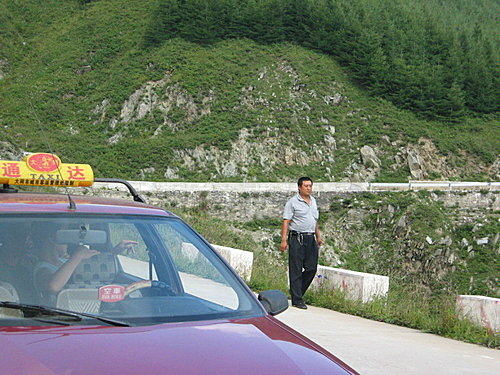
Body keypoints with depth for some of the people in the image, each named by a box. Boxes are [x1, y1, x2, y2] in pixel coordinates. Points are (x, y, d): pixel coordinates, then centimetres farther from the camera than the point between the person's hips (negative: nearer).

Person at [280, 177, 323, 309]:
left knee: (312, 268, 5)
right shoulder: (292, 202, -5)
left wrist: (318, 236, 25)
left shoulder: (313, 201, 16)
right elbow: (286, 222, -10)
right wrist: (284, 240, -17)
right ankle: (297, 300, 0)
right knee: (296, 270, -3)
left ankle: (297, 292, 22)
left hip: (310, 239, 7)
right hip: (297, 238, -7)